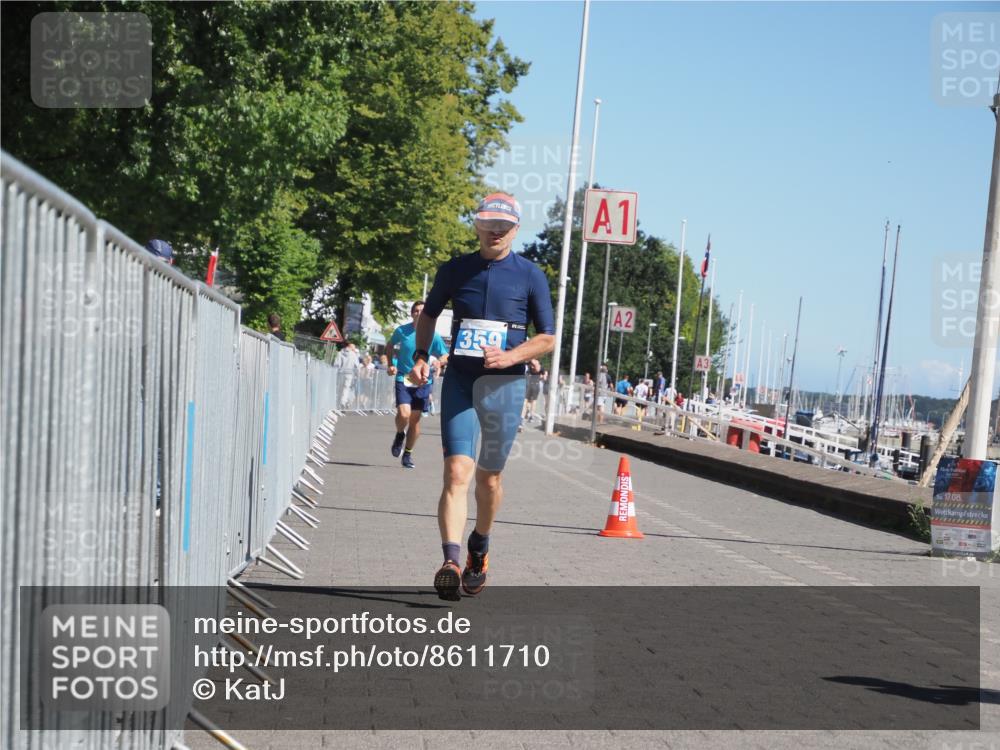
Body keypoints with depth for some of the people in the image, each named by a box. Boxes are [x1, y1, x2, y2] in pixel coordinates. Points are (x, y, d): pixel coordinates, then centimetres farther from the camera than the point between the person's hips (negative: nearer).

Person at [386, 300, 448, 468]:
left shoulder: (433, 336, -2)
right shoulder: (401, 331, -1)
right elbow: (389, 347, 17)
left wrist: (438, 362, -18)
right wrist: (391, 364, 4)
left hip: (423, 382, 1)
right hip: (403, 379, -1)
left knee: (415, 418, 5)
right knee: (403, 414, -19)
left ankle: (408, 453, 22)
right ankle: (400, 434, 16)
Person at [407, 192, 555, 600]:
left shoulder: (530, 276, 0)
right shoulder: (455, 270, 6)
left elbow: (548, 337, 2)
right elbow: (429, 315, 21)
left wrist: (511, 356, -15)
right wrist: (421, 356, 5)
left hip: (505, 385, 0)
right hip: (459, 381, 0)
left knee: (489, 477, 11)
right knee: (457, 471, -15)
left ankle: (479, 547, 36)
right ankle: (451, 562, -24)